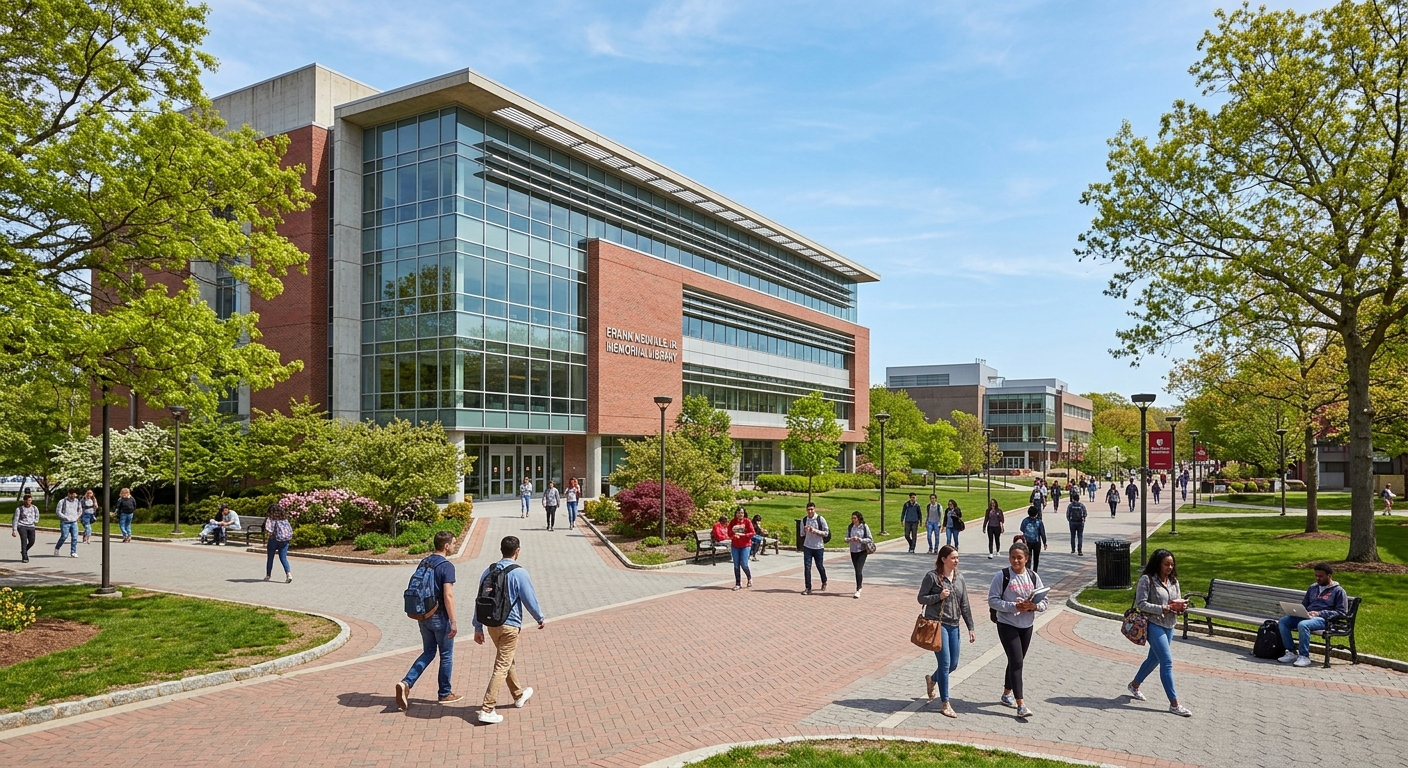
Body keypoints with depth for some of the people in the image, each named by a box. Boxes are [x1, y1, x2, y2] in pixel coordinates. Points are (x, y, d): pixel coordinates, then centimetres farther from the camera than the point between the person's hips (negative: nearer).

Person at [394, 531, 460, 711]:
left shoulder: (423, 563, 6)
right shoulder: (447, 566, -18)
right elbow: (448, 596, -23)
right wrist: (453, 622, -19)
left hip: (423, 616, 7)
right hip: (439, 617, -7)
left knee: (428, 652, 17)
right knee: (446, 655, 9)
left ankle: (406, 683, -1)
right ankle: (445, 694, 20)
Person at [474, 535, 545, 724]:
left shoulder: (489, 571, 3)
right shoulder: (519, 573, -14)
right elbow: (530, 600, -9)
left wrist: (478, 627, 12)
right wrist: (541, 618, 8)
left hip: (492, 624, 7)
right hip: (510, 625, -7)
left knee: (506, 661, 23)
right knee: (501, 667, -2)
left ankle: (518, 695, 40)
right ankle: (487, 710, -5)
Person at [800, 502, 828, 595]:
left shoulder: (820, 519, -7)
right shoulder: (804, 520, 3)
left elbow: (826, 533, -7)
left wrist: (815, 531, -20)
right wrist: (805, 531, -12)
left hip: (818, 547, -2)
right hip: (807, 547, 2)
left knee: (819, 566, 10)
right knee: (807, 567, -5)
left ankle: (824, 582, 37)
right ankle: (808, 588, 0)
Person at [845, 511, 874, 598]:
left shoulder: (864, 527, -7)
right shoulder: (850, 527, 4)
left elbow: (870, 539, -6)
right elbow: (846, 539, 7)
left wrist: (859, 539, -18)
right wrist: (849, 539, -16)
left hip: (862, 551, -4)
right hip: (853, 551, 4)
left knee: (859, 570, -13)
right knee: (857, 570, 12)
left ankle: (858, 590, -14)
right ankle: (860, 585, 28)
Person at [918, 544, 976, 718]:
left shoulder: (959, 578, 8)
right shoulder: (932, 576, -8)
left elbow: (965, 605, 11)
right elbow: (921, 598, -4)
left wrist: (971, 628, 8)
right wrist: (939, 596, -19)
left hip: (953, 626, 6)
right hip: (936, 624, -6)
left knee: (953, 664, 11)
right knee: (945, 663, -7)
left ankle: (932, 679, 41)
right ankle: (945, 705, 3)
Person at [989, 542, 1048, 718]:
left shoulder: (1033, 577, 2)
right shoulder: (1002, 576, -10)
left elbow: (1044, 602, 4)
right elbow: (992, 600, -13)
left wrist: (1033, 606, -18)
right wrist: (1014, 606, -23)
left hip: (1027, 626, 5)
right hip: (1007, 625, -5)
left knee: (1016, 661, 16)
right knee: (1016, 662, -10)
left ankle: (1007, 694, 35)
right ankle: (1020, 705, -9)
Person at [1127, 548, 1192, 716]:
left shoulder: (1173, 581, 7)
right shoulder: (1147, 580, -14)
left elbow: (1177, 601, 15)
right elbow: (1141, 603, -16)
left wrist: (1181, 606, -9)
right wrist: (1163, 609, -23)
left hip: (1169, 626, 8)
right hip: (1154, 625, -8)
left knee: (1154, 658, 19)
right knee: (1167, 662, -10)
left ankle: (1134, 685, 39)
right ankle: (1174, 704, -6)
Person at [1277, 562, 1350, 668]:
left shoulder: (1338, 591, 5)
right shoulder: (1313, 587, 25)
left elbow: (1341, 612, -4)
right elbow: (1304, 604, 30)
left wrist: (1320, 613, -14)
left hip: (1323, 619, -7)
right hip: (1306, 616, 7)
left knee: (1303, 624, -37)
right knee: (1283, 621, -17)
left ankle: (1304, 656, -27)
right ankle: (1291, 652, -15)